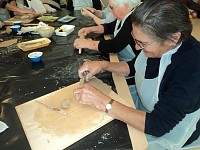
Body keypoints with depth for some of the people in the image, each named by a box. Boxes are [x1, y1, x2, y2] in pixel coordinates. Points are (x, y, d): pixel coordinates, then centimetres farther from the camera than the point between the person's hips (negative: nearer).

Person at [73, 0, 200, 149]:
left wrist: (102, 102, -36)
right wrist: (104, 65, -15)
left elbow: (158, 125, -35)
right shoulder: (154, 40, -16)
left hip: (165, 132, -5)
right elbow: (133, 67, 3)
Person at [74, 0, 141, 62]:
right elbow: (110, 27, 17)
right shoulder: (125, 16, 2)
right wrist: (91, 29, 1)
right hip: (119, 58, 8)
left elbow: (115, 46, -31)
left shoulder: (133, 21, -26)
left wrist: (87, 43, -22)